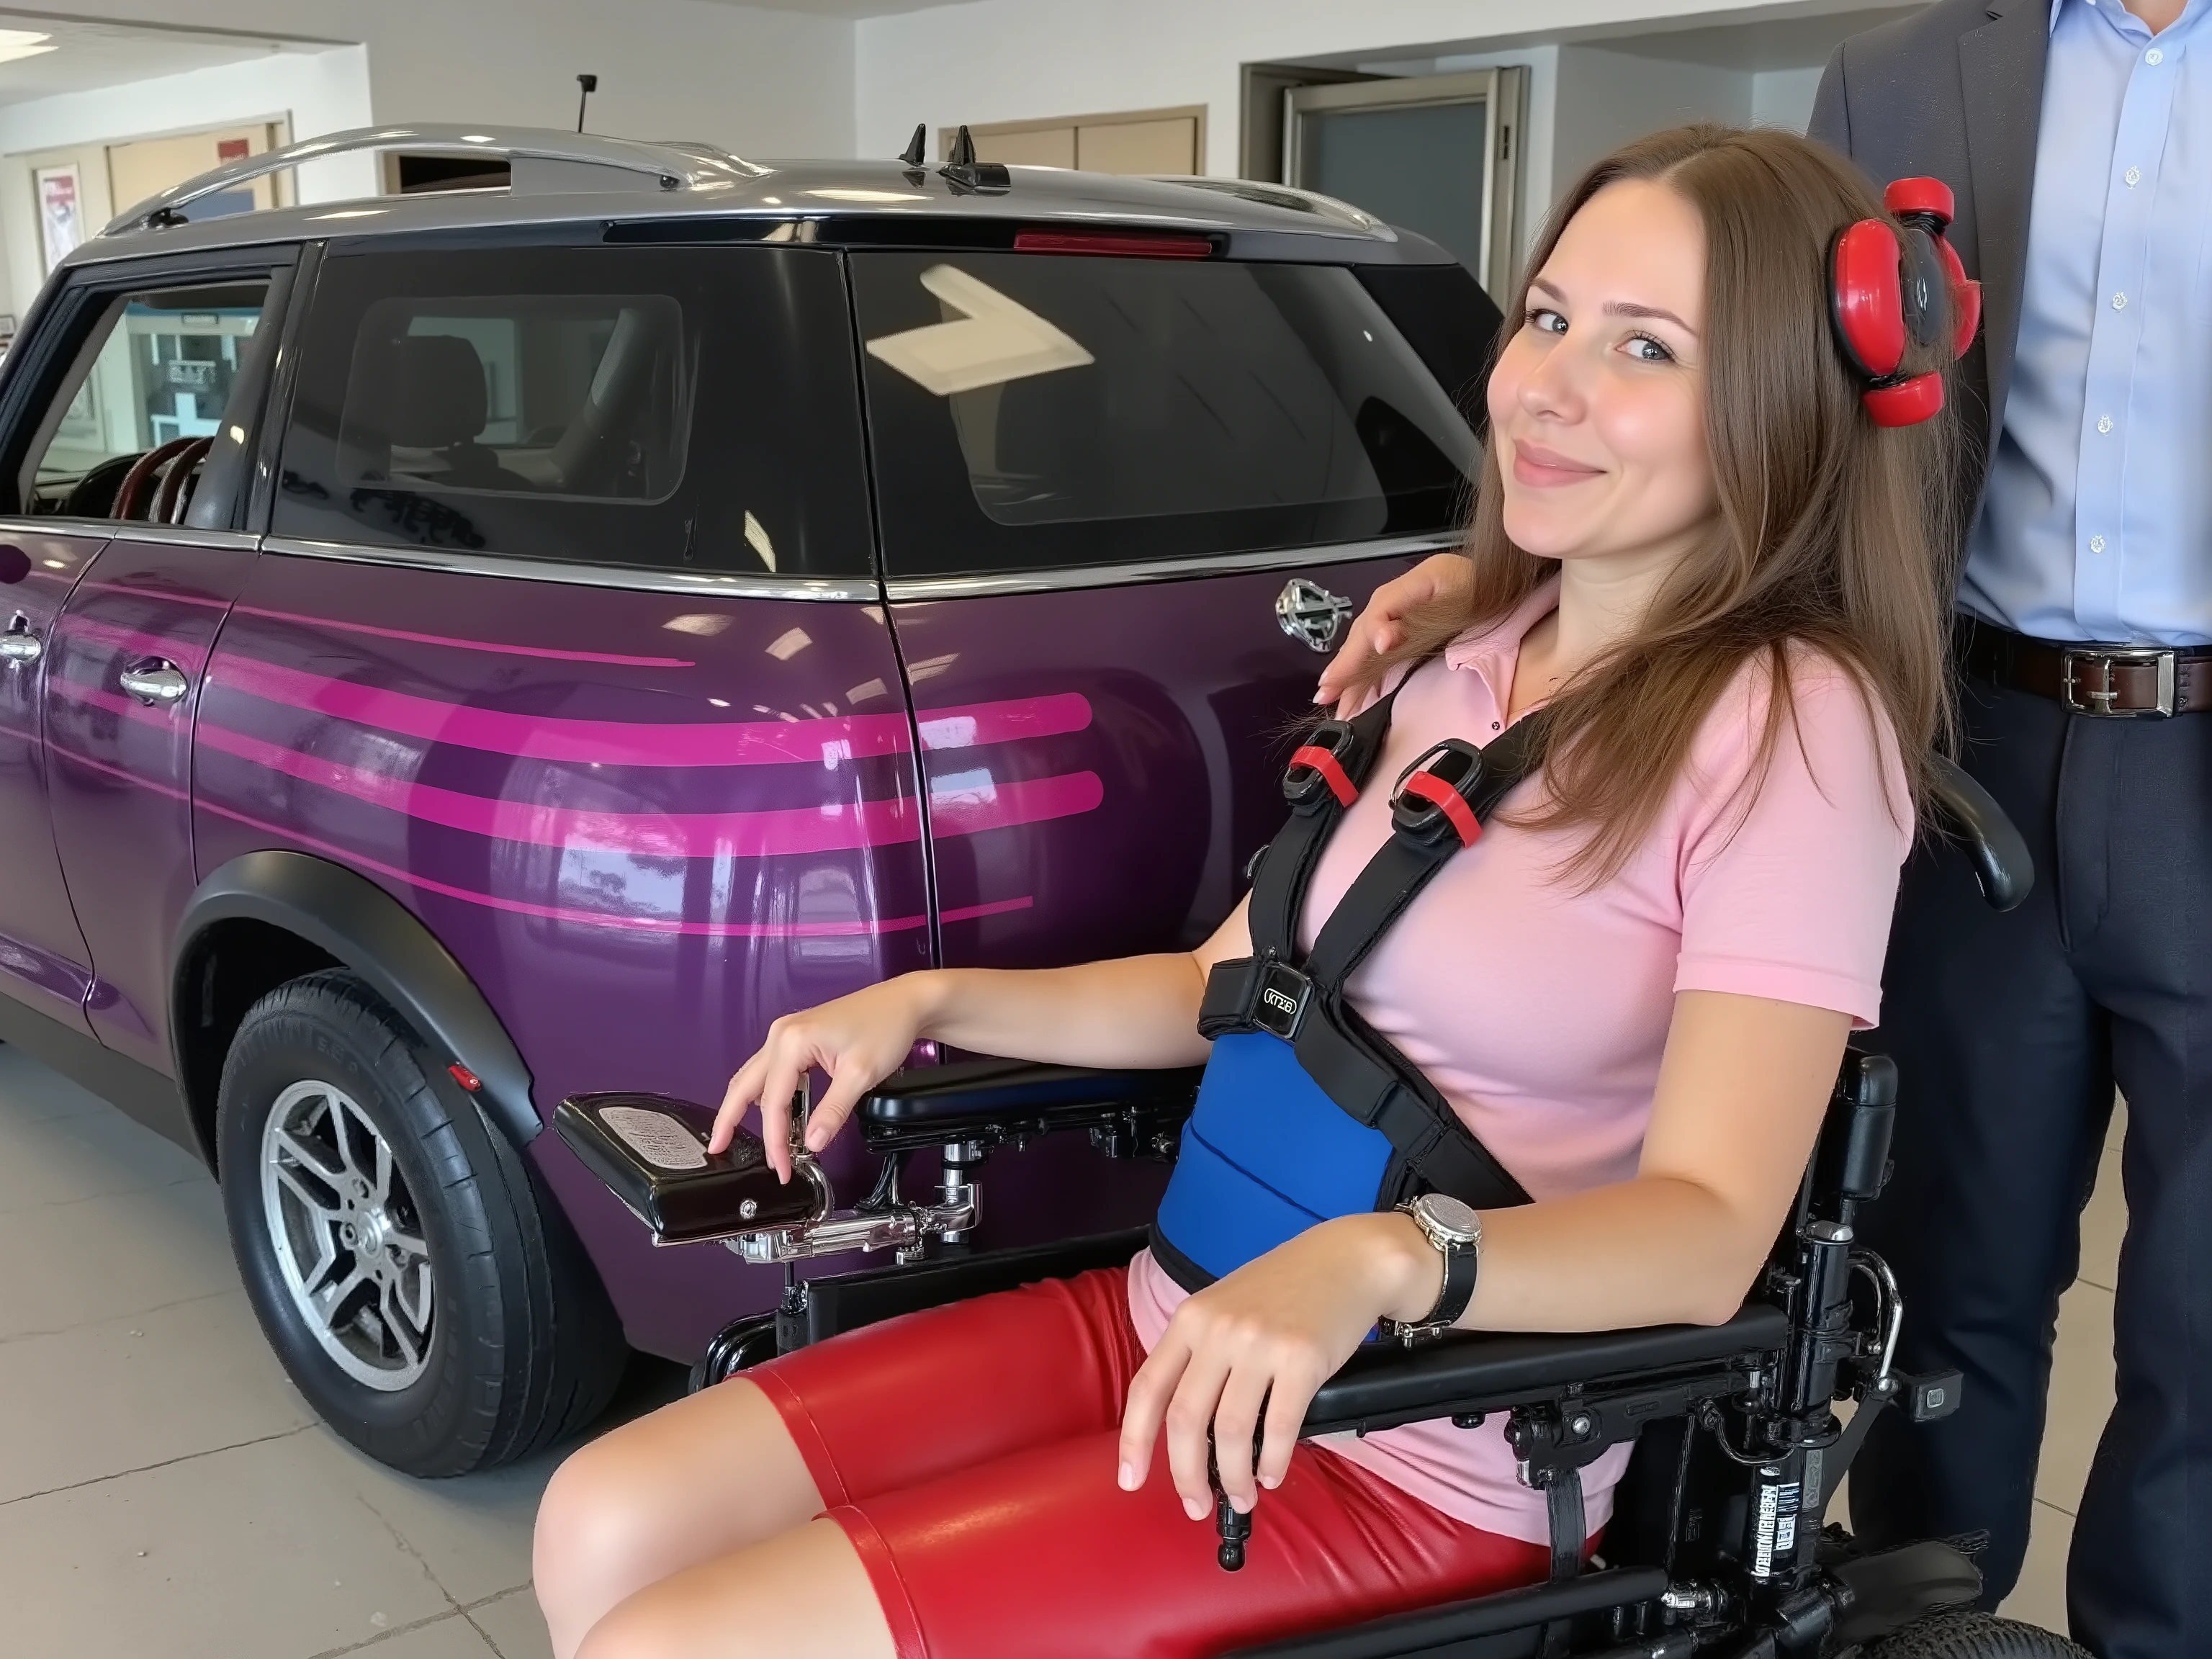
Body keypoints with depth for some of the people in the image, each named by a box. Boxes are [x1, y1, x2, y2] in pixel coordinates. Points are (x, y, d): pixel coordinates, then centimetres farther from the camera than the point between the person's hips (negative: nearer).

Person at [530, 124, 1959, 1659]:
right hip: (1179, 1332, 7)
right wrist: (932, 1002, 5)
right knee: (610, 1525, -1)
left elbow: (1709, 1228, -21)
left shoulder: (1792, 728, -13)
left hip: (1417, 1460, -7)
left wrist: (1377, 1257, -38)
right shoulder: (1451, 662, 10)